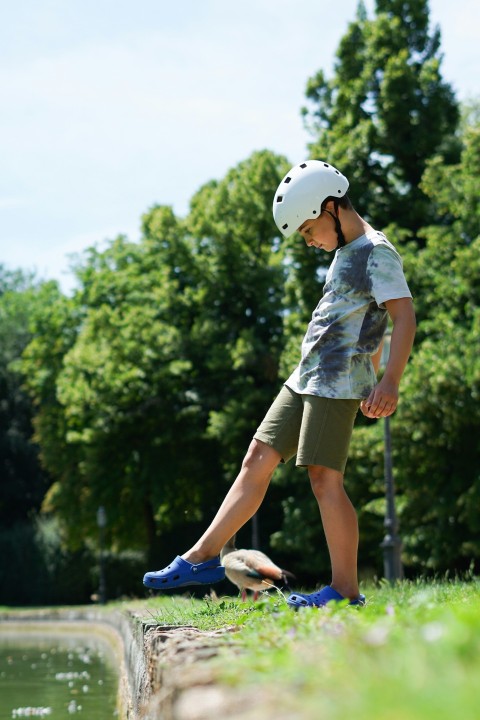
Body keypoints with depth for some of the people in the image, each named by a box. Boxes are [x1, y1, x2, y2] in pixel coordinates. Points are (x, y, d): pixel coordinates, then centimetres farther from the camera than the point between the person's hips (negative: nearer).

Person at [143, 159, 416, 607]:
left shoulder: (377, 253, -10)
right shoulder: (345, 252, 19)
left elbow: (404, 316, -19)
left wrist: (389, 382, -28)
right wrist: (369, 377, 25)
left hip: (337, 383, -9)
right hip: (305, 380, 10)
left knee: (325, 479, -11)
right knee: (257, 460, 7)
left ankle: (346, 591, -5)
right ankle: (204, 556, 10)